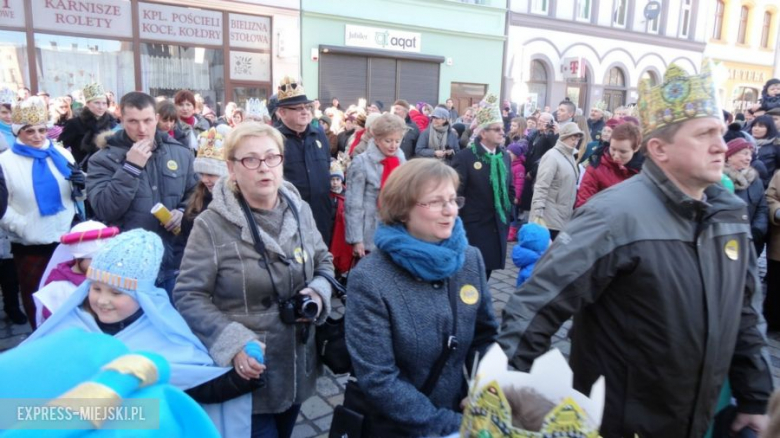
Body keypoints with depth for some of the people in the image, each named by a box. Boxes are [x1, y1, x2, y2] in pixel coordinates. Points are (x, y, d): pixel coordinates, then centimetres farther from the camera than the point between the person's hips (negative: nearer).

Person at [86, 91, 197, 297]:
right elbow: (104, 210, -16)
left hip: (174, 262, 3)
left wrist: (183, 212, -6)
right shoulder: (103, 159, -4)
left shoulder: (181, 153, 5)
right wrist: (131, 167, -20)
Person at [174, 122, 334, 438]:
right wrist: (233, 343, -26)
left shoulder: (300, 210, -1)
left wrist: (319, 292, -9)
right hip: (248, 374, -5)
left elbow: (324, 261, 11)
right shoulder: (212, 224, -17)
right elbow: (188, 296, -14)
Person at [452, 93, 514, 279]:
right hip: (473, 227, -6)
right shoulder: (465, 156, -12)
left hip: (497, 227, 6)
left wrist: (508, 215, 11)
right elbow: (456, 193, -12)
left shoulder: (505, 157, 10)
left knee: (486, 272, 15)